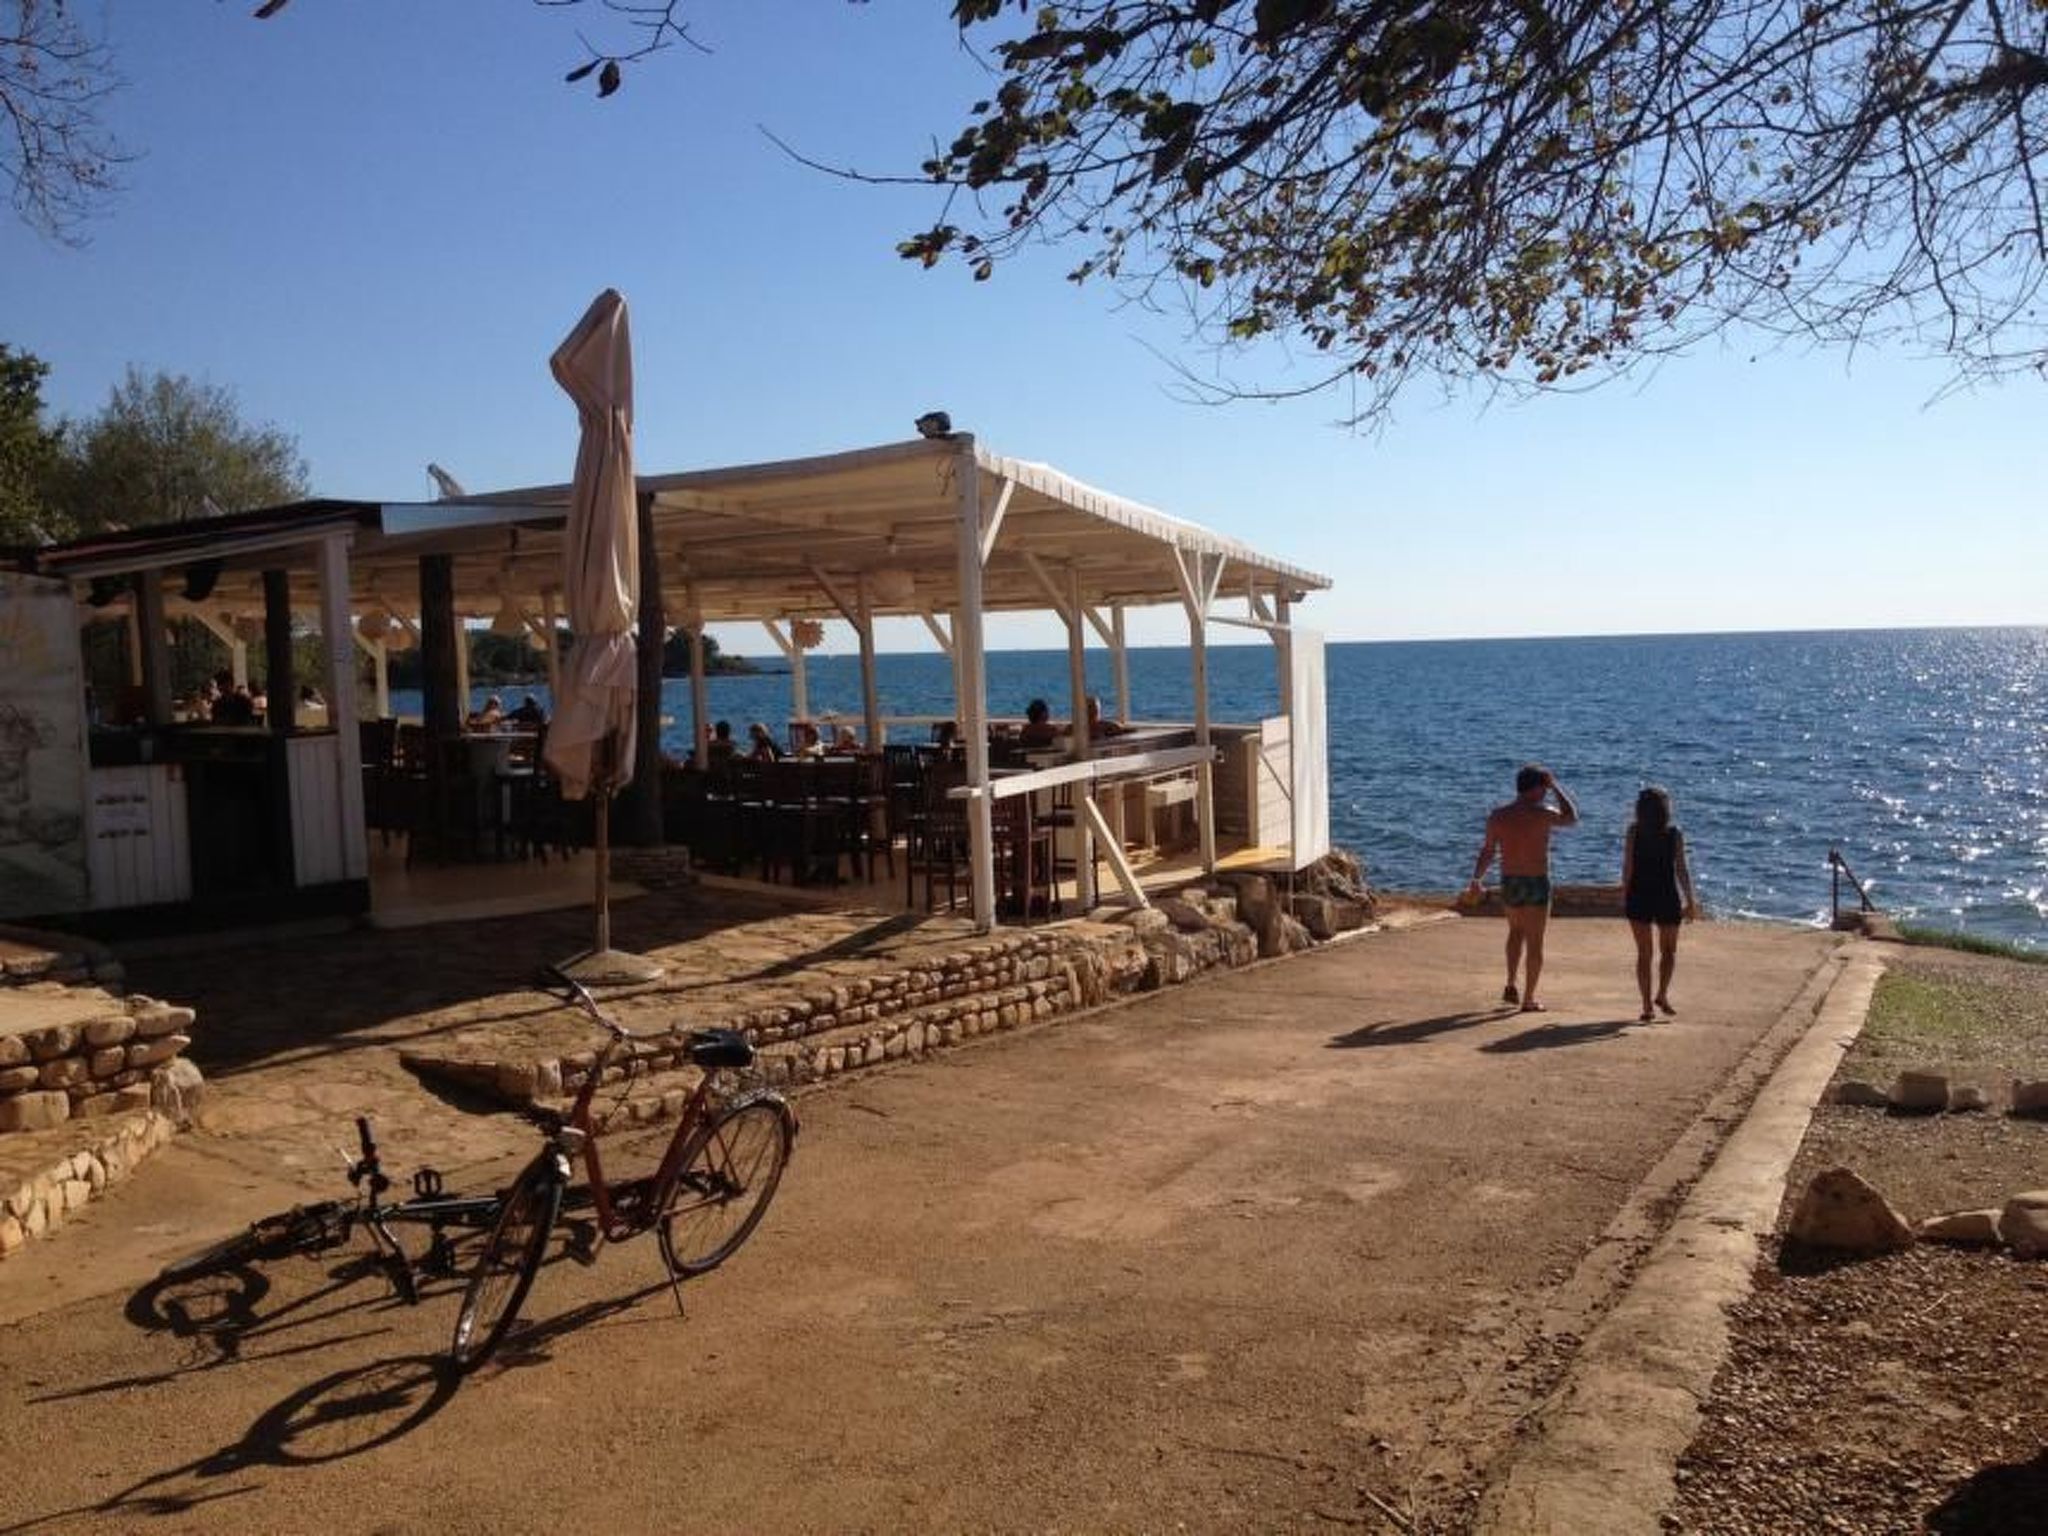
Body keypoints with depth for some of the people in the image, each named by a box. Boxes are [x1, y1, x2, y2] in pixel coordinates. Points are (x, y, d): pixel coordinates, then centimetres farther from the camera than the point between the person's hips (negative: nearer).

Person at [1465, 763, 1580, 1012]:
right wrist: (1556, 787, 5)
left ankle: (1511, 986, 18)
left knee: (1517, 931, 27)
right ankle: (1528, 1000, 9)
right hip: (1537, 884, -4)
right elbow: (1572, 818, 2)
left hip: (1509, 882, 4)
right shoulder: (1542, 814, -15)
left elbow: (1487, 852, 5)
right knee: (1534, 943, 6)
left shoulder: (1498, 815, -1)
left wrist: (1476, 881, 16)